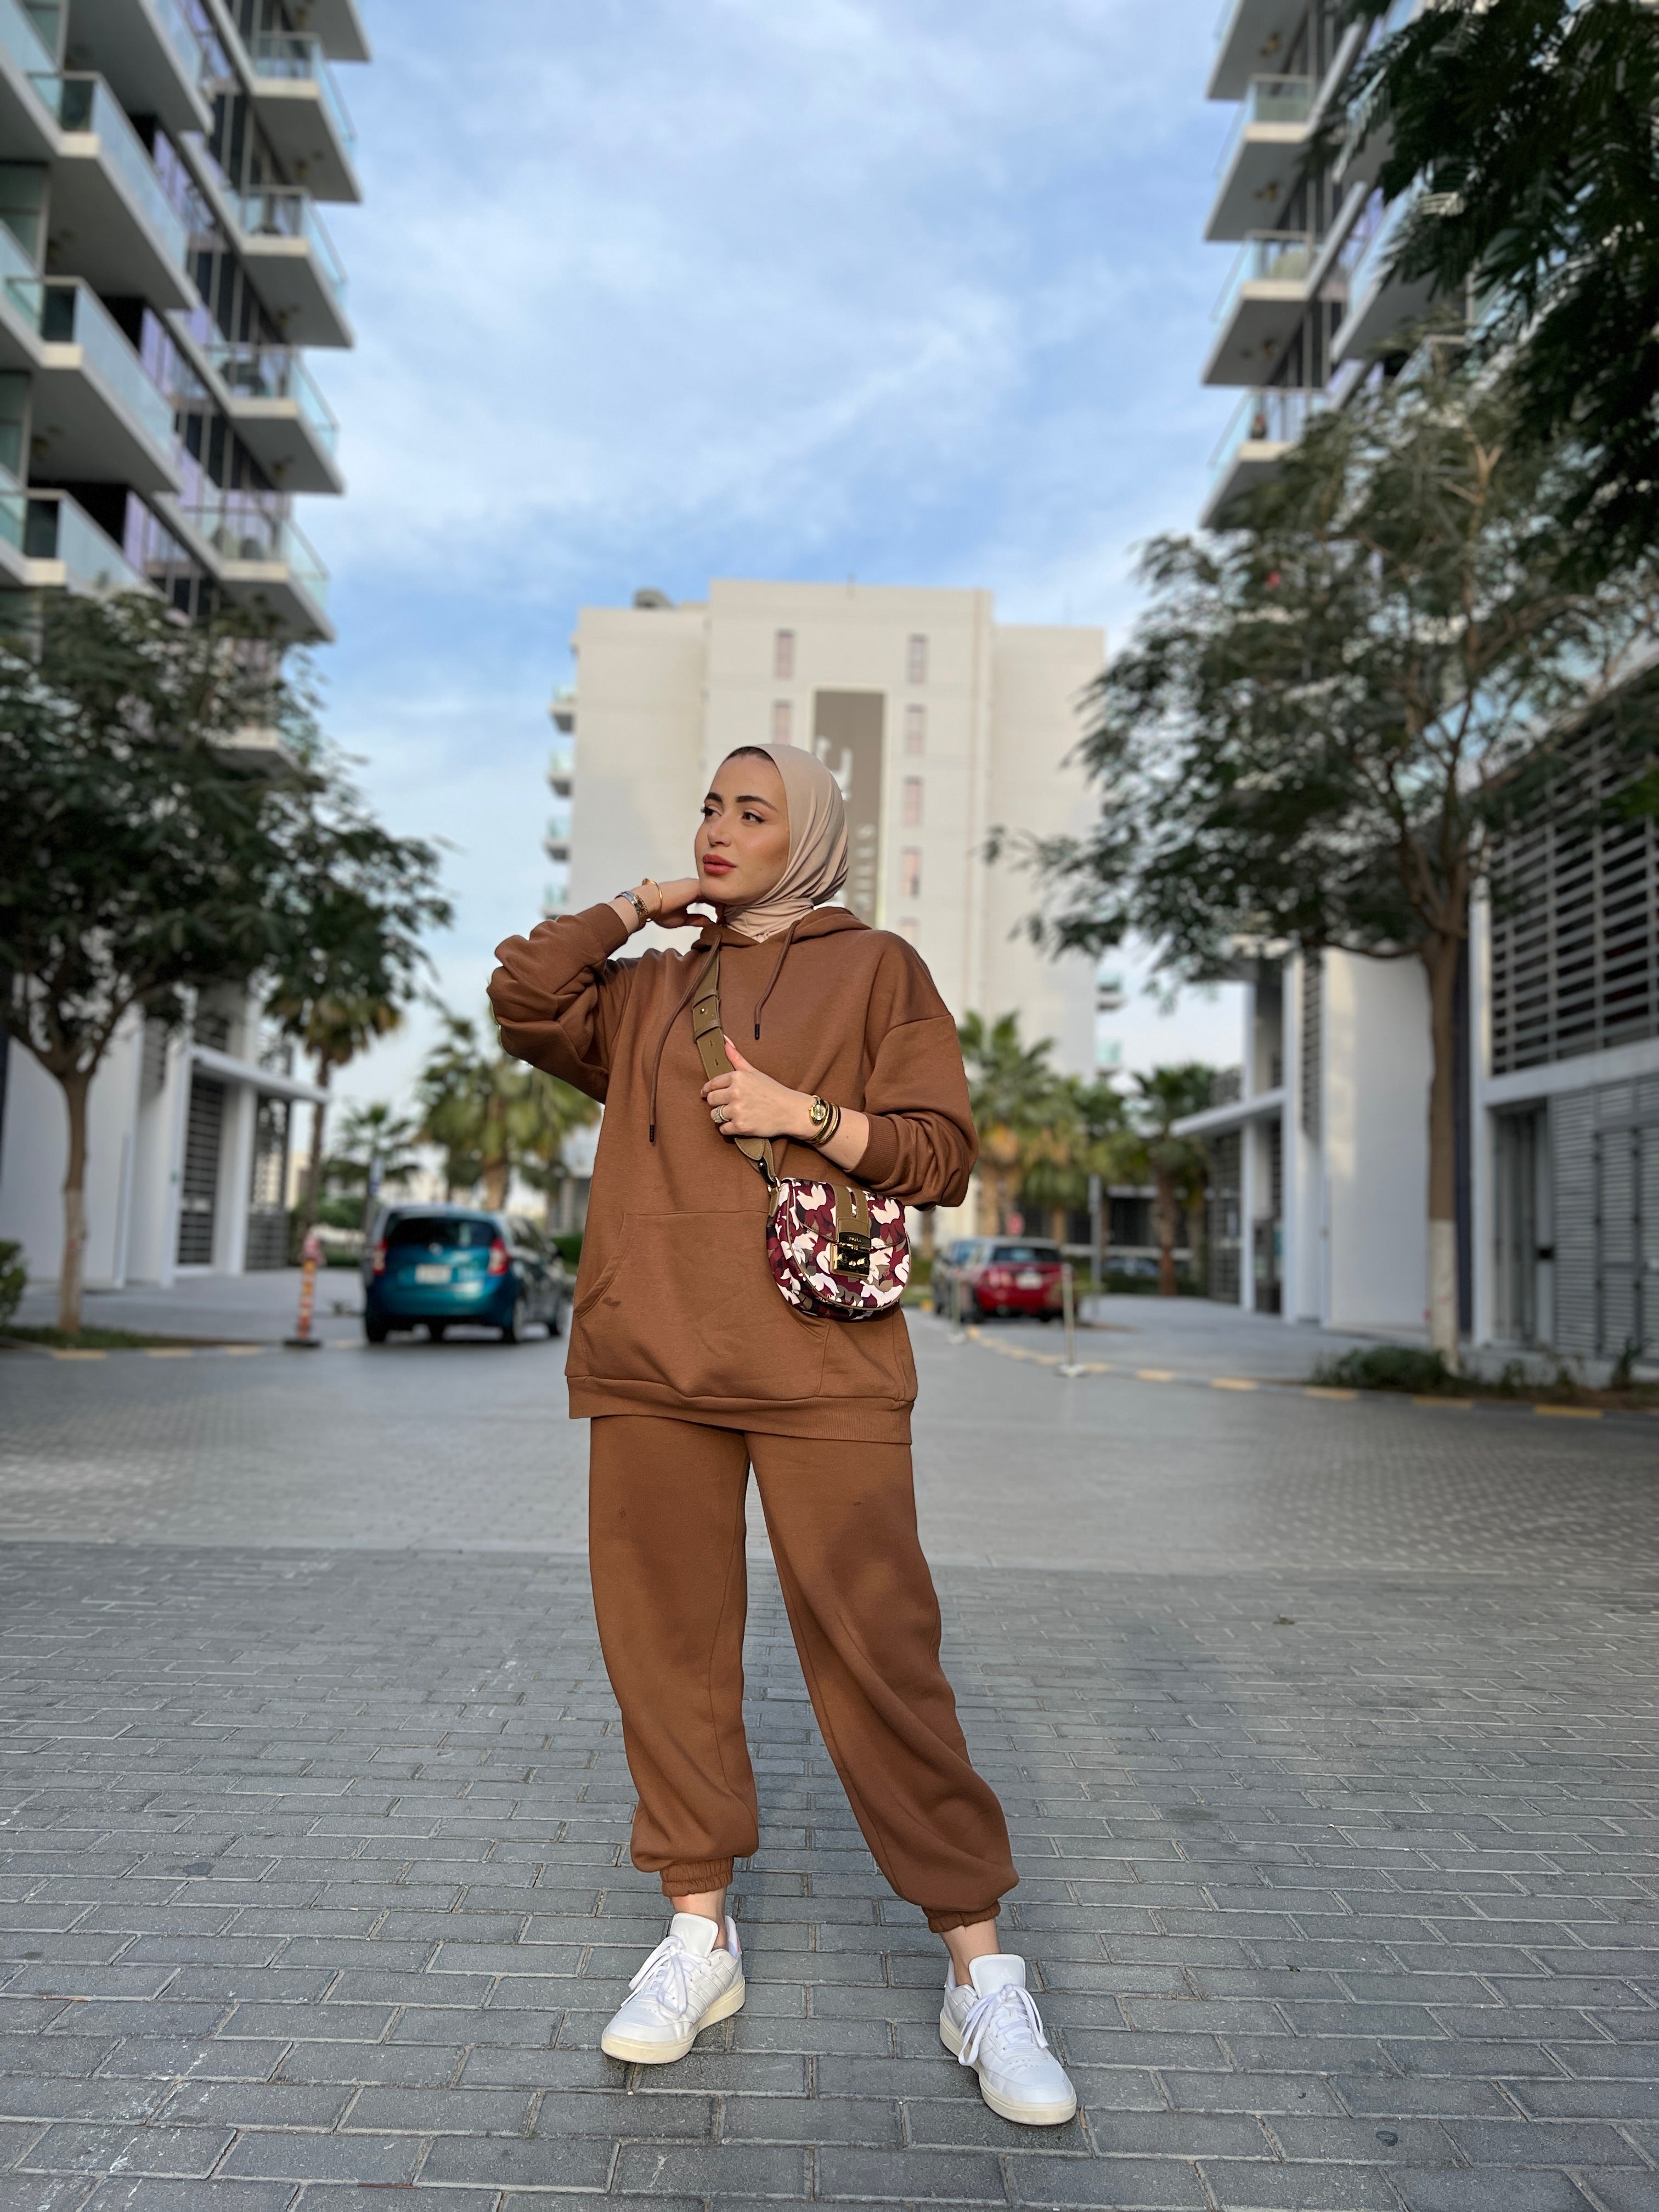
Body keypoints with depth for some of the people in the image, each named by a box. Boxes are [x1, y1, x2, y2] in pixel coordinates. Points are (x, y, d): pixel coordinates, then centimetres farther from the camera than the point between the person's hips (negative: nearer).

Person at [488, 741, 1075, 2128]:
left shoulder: (875, 968, 9)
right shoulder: (645, 987, 21)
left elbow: (943, 1153, 5)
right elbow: (525, 999, 5)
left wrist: (805, 1114, -9)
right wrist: (642, 905, 11)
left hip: (820, 1362, -4)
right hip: (651, 1359, 4)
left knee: (880, 1658, -6)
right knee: (666, 1646, 7)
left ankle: (981, 1973, 7)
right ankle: (700, 1934, 24)